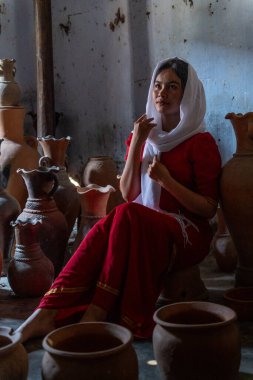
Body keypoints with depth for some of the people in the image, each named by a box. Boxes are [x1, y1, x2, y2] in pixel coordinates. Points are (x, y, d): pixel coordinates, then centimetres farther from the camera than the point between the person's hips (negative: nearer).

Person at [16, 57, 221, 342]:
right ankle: (47, 313, -39)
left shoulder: (201, 142, -3)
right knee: (109, 228, -31)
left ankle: (95, 315, -35)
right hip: (143, 228, 4)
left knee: (127, 215, -33)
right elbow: (128, 194, 3)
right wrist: (136, 144, -8)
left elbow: (209, 209, -5)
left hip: (187, 234, -4)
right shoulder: (145, 134, 11)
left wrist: (167, 180, -19)